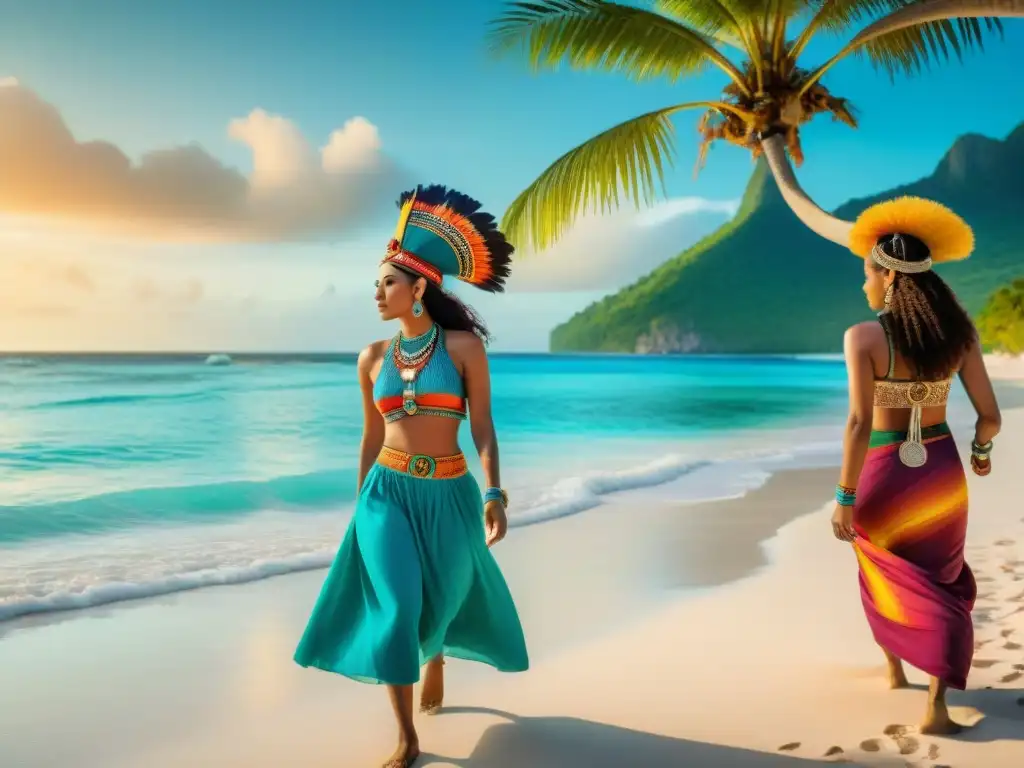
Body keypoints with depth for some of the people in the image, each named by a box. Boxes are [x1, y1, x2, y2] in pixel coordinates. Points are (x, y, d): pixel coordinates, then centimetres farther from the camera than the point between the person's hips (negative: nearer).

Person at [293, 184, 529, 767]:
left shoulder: (464, 345, -7)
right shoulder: (374, 357, 3)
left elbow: (483, 425, -8)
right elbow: (372, 435, 11)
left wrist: (493, 492, -17)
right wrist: (360, 503, 15)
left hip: (449, 495, -1)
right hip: (388, 493, 2)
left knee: (442, 599, 16)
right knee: (395, 608, -10)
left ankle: (437, 657, 53)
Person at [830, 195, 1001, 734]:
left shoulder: (863, 337, -18)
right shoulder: (957, 333, -5)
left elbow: (860, 424, -23)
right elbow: (989, 414, -2)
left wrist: (845, 499, -17)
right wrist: (982, 449, 20)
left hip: (882, 475, -2)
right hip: (940, 472, 3)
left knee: (889, 579, 25)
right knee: (941, 583, 17)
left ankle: (896, 669, 43)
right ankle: (937, 704, 3)